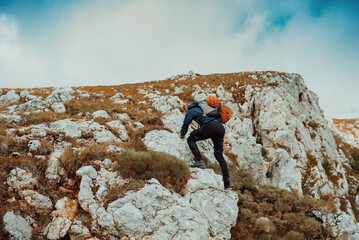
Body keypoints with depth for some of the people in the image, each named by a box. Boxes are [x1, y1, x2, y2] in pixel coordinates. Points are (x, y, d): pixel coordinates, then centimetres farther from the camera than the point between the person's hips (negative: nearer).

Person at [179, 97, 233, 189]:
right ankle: (227, 180, 4)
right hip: (221, 127, 8)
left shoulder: (191, 111, 15)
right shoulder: (201, 108, 36)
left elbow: (185, 124, 19)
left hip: (210, 126, -7)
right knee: (219, 154, 12)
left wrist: (182, 134, 38)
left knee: (191, 139, 7)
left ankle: (200, 161, -10)